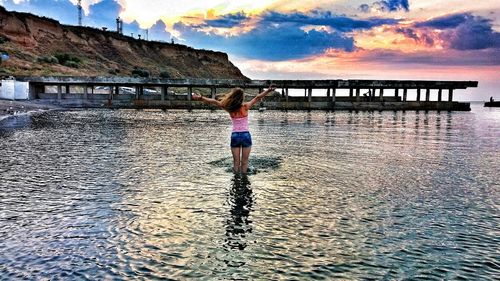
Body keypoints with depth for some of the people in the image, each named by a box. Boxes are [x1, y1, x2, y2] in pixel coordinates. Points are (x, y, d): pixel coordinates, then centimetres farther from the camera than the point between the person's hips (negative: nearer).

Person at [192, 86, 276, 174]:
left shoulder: (229, 109, -6)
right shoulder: (245, 107, -10)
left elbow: (214, 102, -9)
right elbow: (257, 98, -10)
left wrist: (200, 98, -7)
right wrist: (268, 91, -8)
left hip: (235, 136, 2)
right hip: (246, 135, -1)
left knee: (236, 162, 9)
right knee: (244, 162, 7)